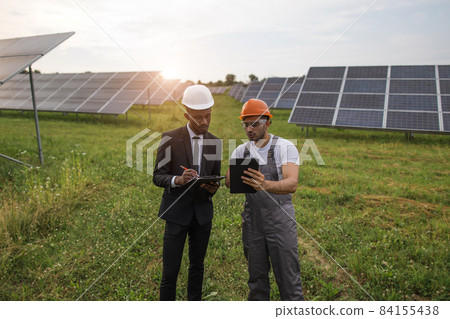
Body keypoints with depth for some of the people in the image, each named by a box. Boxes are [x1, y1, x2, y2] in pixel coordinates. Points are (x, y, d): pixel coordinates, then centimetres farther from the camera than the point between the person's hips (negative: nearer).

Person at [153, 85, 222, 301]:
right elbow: (158, 176, -8)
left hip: (203, 212, 4)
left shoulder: (214, 143, 3)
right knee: (170, 271, 1)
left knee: (197, 266, 16)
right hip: (177, 212, -3)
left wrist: (213, 187, -13)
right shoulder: (170, 139, -8)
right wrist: (178, 180, -29)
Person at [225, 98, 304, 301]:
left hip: (280, 218, -4)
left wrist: (266, 185, -44)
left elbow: (292, 184, -24)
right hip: (252, 219, 4)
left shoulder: (285, 147, -10)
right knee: (257, 276, 17)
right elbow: (228, 180, -6)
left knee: (288, 278, 4)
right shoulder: (241, 151, 5)